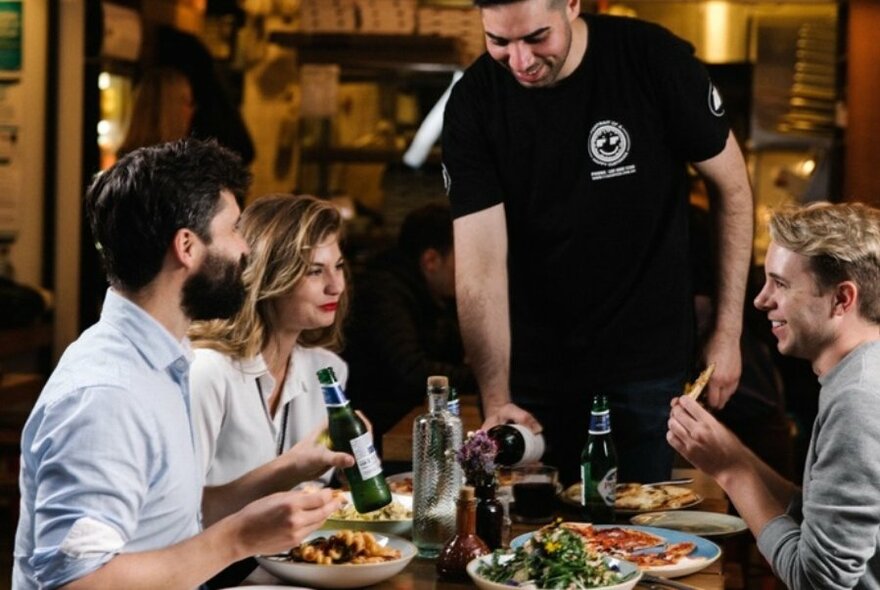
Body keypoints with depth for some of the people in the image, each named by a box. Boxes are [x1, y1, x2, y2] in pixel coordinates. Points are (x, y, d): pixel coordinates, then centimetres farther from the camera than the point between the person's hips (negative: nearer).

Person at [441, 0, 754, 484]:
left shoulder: (654, 59, -13)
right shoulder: (473, 103, -11)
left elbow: (731, 186, -3)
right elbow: (480, 261, -16)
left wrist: (728, 332, -5)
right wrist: (496, 401, -25)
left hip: (646, 359, -1)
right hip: (530, 367, 1)